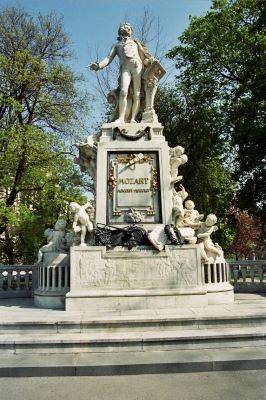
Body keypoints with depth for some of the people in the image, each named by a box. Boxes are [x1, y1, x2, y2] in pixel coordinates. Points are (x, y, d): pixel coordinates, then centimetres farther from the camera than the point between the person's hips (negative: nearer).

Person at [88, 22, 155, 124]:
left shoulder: (136, 43, 37)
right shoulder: (116, 45, 33)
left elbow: (143, 57, 24)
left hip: (137, 66, 2)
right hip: (125, 68, -1)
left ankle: (132, 119, -21)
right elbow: (109, 58, 16)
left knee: (137, 94, -14)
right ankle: (121, 118, -32)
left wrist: (150, 60, 0)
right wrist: (99, 65, -3)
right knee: (123, 91, -25)